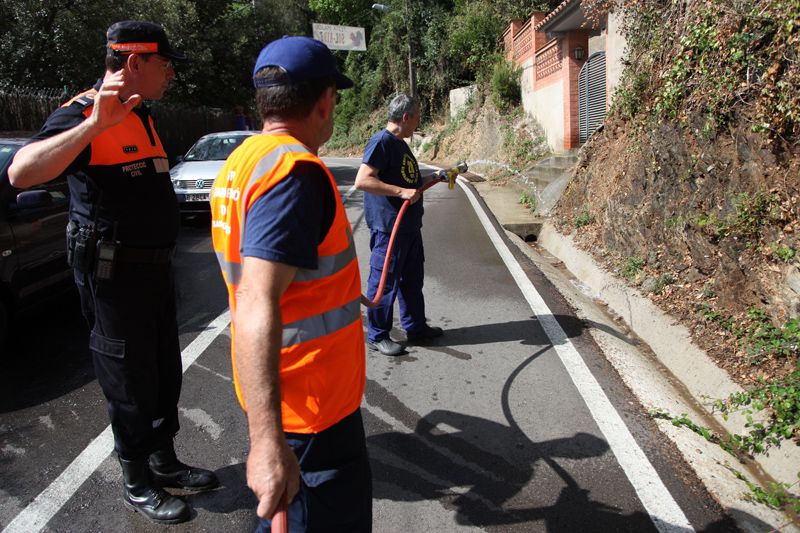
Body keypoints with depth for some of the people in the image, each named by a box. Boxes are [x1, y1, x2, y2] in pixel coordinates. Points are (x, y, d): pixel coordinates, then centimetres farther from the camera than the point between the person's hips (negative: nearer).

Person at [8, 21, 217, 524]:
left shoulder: (141, 115, 12)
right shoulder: (83, 112, -15)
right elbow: (21, 172, -32)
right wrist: (96, 124, -38)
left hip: (155, 268, 9)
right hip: (115, 274, -9)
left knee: (166, 374, 18)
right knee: (132, 386, 5)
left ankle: (165, 463, 36)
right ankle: (138, 484, 25)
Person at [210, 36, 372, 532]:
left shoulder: (244, 158, 9)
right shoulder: (295, 170, -23)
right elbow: (256, 309, -34)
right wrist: (268, 439, -38)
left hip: (284, 394, 10)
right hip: (310, 402, -10)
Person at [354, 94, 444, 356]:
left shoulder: (401, 144, 16)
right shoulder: (381, 142, -15)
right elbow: (362, 180, -26)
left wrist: (433, 178, 19)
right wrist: (401, 192, -29)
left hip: (409, 226, 10)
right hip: (388, 227, -10)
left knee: (412, 278, 18)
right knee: (384, 281, 0)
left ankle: (415, 327, 31)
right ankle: (377, 336, 12)